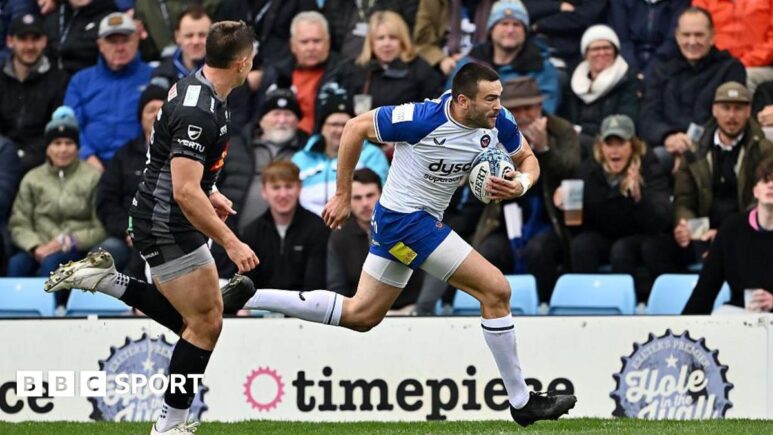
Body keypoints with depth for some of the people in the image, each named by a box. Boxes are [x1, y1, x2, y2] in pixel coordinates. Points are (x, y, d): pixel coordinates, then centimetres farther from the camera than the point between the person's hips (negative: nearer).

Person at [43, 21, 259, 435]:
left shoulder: (193, 87, 5)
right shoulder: (199, 112, -26)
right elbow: (186, 192, -30)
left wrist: (208, 193, 28)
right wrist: (230, 242, -27)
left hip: (162, 221, 10)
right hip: (168, 226, -10)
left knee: (183, 315, 19)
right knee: (207, 323, -3)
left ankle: (104, 278, 16)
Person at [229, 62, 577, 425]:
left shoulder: (498, 121, -7)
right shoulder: (422, 119, -25)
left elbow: (528, 159, 9)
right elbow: (356, 127, -13)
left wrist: (520, 184, -16)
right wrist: (343, 195, -7)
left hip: (424, 219, 9)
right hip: (405, 219, -9)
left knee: (360, 315, 16)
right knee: (496, 290, -11)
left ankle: (248, 296, 19)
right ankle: (521, 402, -1)